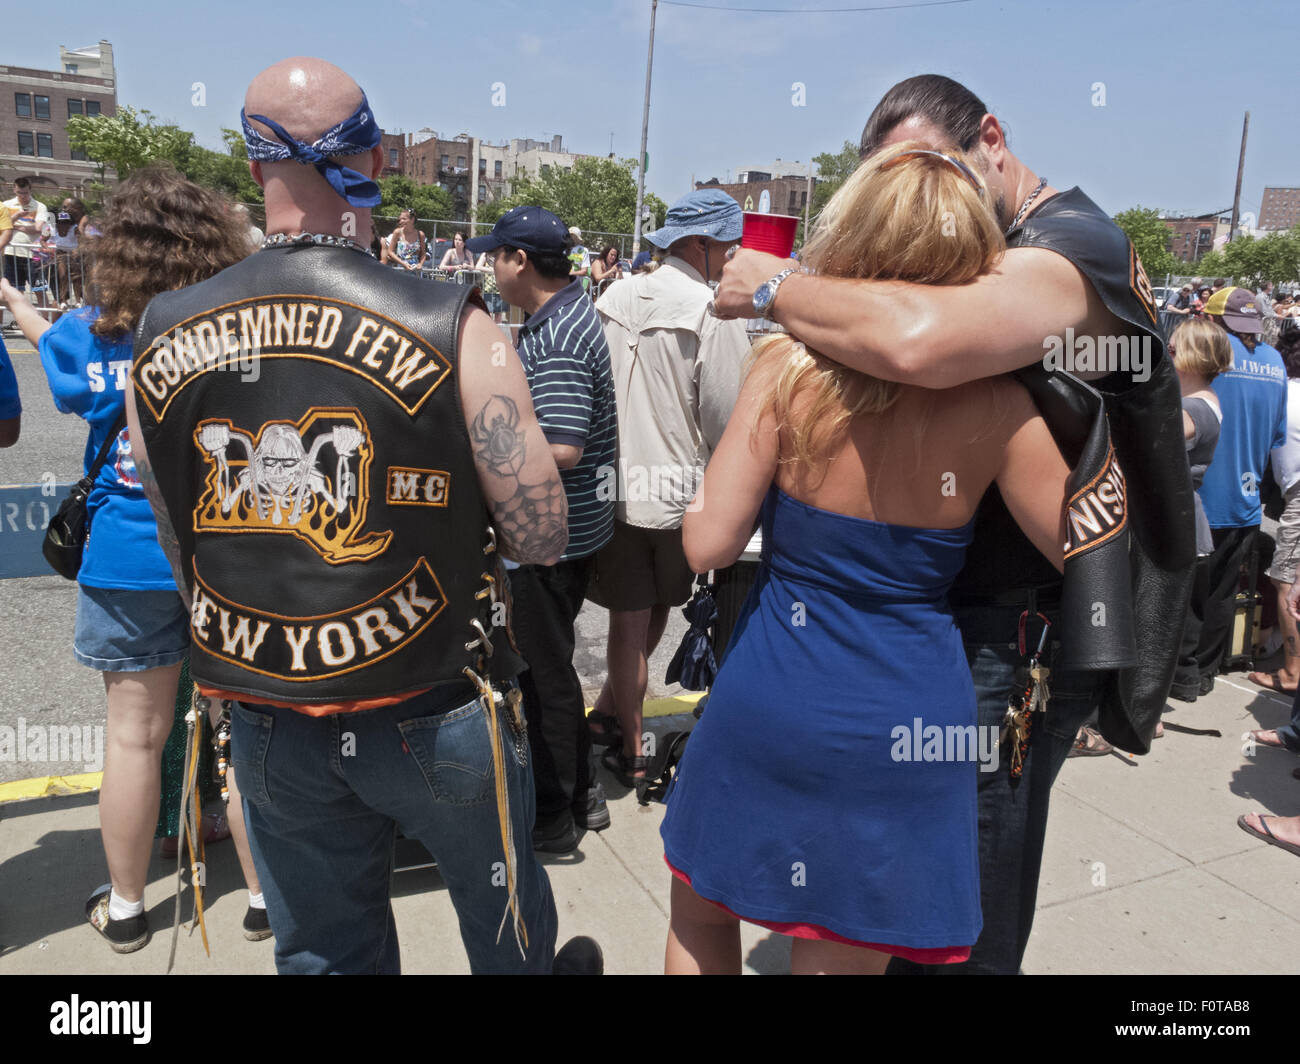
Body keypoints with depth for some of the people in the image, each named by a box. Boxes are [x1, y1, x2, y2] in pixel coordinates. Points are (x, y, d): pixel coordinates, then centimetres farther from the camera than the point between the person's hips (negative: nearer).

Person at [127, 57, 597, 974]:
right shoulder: (452, 330, -19)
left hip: (266, 722, 4)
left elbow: (184, 550, 5)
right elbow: (542, 536, -17)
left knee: (322, 951, 24)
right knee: (505, 920, 25)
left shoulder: (162, 340, -6)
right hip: (434, 715, -3)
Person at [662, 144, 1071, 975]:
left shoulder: (788, 367, -15)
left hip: (768, 697, 0)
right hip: (903, 721, 1)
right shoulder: (995, 409, -14)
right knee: (843, 954, 21)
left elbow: (707, 545, -13)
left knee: (699, 913, 28)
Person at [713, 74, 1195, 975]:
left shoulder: (1075, 242, -16)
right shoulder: (996, 259, 15)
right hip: (961, 622, 9)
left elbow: (921, 341, -36)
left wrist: (774, 289, -22)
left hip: (1015, 641, -9)